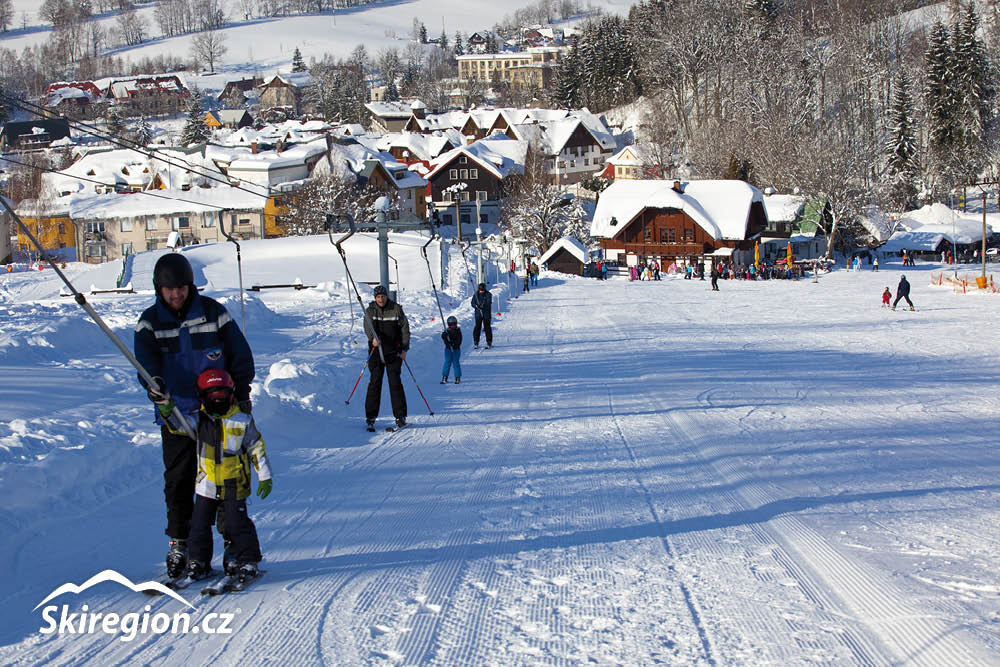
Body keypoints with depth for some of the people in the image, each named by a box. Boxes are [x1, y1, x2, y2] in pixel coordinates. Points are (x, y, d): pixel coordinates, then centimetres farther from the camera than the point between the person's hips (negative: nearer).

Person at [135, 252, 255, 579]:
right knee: (178, 480, 5)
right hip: (174, 412, 1)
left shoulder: (212, 311, 0)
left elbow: (240, 353, 6)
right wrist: (153, 381, -35)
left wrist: (242, 393, 1)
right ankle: (179, 543, 16)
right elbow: (145, 356, -14)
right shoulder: (150, 320, 2)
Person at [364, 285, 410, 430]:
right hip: (376, 351, 1)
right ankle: (370, 417, 4)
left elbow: (405, 329, 4)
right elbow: (368, 326, -12)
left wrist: (404, 349, -4)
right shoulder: (370, 310, 4)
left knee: (395, 383, -5)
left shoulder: (396, 309, 2)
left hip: (394, 352, -1)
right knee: (374, 382, -2)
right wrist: (373, 338, -34)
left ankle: (400, 417, -1)